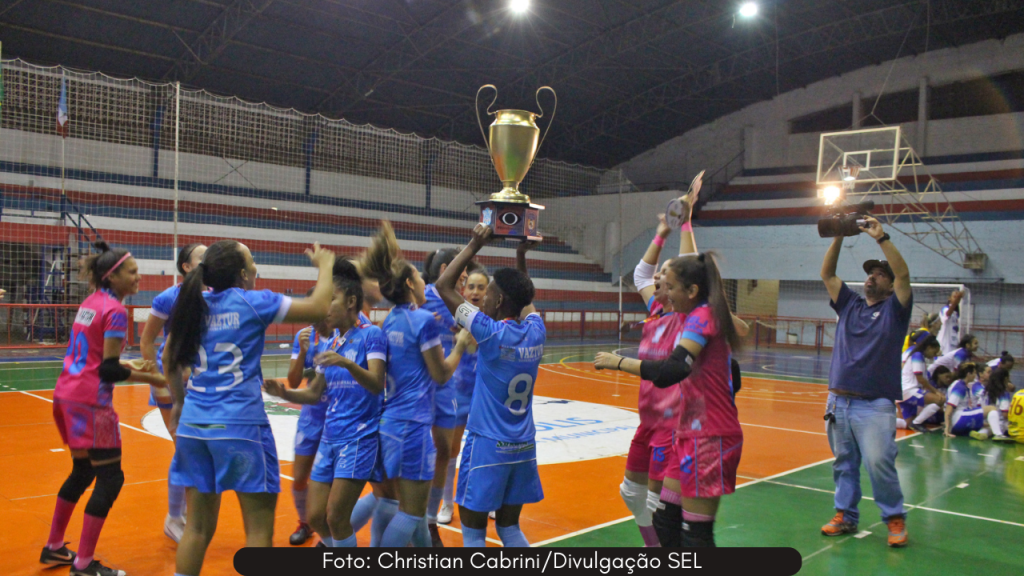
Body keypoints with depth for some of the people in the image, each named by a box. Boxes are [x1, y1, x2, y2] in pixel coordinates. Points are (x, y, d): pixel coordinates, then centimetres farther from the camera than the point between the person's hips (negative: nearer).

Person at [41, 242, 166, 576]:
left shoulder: (90, 303, 12)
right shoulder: (115, 311, -15)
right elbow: (108, 370, -17)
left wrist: (132, 368, 14)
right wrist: (156, 380, -12)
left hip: (67, 395, 9)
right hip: (90, 402, -9)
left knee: (82, 471, 22)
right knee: (110, 478, -2)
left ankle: (54, 548, 33)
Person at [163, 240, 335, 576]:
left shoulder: (196, 304, 9)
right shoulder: (252, 302, -7)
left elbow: (169, 360, 20)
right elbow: (319, 308, -6)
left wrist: (179, 402, 33)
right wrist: (324, 265, 9)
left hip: (194, 423, 6)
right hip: (239, 424, -6)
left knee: (198, 526, 13)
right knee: (259, 528, 4)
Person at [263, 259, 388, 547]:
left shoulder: (370, 334, -9)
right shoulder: (327, 345, 11)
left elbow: (377, 384, -21)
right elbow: (315, 393, 15)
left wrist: (347, 363, -37)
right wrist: (283, 392, -2)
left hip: (359, 437, -7)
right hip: (329, 437, 7)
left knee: (336, 518, -6)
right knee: (315, 517, 8)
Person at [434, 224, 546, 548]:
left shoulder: (492, 332, -16)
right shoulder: (536, 331, -1)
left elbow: (444, 286, -11)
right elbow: (525, 300, 23)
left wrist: (474, 245, -6)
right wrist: (521, 254, 19)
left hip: (487, 445, -6)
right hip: (523, 447, 6)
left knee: (473, 530, 6)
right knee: (510, 528, 18)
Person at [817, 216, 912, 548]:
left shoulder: (894, 309, 5)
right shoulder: (849, 305, 17)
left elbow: (904, 273, -10)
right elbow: (827, 274, 12)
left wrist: (881, 238, -10)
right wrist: (839, 237, 4)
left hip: (874, 405, -5)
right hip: (839, 401, 5)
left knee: (879, 464, -10)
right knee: (844, 464, 9)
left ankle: (895, 519, 6)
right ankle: (845, 516, 18)